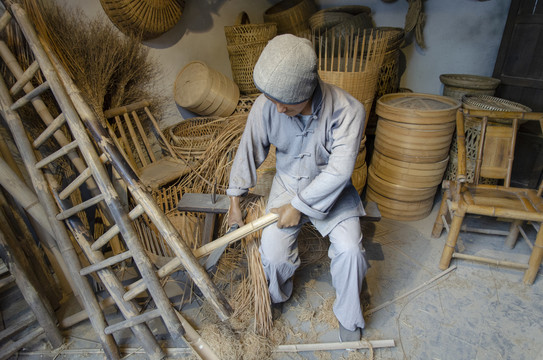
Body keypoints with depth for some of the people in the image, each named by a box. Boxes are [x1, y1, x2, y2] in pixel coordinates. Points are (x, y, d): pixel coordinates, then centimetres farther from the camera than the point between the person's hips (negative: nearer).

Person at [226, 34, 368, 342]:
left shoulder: (348, 110, -26)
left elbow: (338, 171, -25)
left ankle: (348, 318, 12)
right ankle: (277, 297, 24)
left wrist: (299, 205, -22)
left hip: (331, 189, -1)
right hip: (288, 183, 2)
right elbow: (249, 151, -5)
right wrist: (235, 200, 1)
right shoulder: (266, 106, -19)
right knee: (273, 253, -15)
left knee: (349, 249, -21)